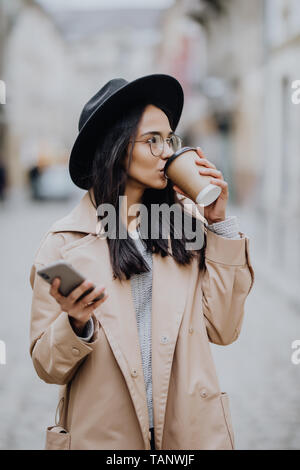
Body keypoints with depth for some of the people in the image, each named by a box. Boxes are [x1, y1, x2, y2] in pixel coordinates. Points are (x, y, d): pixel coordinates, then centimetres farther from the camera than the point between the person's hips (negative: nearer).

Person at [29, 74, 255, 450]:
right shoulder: (64, 241, -7)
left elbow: (222, 329, -5)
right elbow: (48, 366, -5)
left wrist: (219, 223, -6)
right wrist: (77, 324, -25)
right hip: (103, 434, -2)